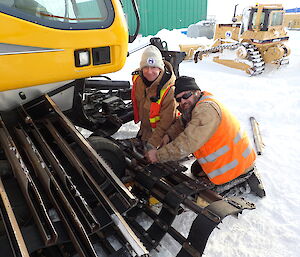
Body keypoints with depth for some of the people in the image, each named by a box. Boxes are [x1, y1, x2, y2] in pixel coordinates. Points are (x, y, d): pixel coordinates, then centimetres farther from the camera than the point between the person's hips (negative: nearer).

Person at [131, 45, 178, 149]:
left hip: (163, 133, -6)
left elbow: (166, 122, -28)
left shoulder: (169, 90, -32)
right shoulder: (137, 78, -13)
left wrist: (152, 143, -29)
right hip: (145, 127, 6)